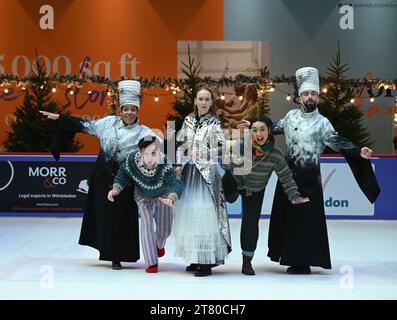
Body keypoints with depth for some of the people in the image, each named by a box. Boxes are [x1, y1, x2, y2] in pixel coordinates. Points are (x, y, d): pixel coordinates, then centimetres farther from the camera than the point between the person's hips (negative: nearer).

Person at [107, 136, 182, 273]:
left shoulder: (165, 165, -41)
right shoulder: (132, 161, -34)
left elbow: (175, 184, -46)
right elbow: (123, 174, -15)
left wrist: (170, 199, -66)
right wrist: (115, 189, -30)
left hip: (163, 196, 0)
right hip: (144, 197, 0)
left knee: (165, 228, 10)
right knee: (146, 224, -14)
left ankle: (159, 244, 49)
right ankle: (151, 262, -3)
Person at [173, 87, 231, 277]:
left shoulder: (214, 123, -4)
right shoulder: (188, 121, 10)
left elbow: (223, 148, -11)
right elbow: (180, 144, 15)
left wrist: (204, 154, -22)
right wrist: (178, 164, 5)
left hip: (207, 173, -5)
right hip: (189, 172, 6)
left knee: (205, 215, -9)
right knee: (188, 214, 8)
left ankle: (207, 262, -5)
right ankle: (195, 259, 19)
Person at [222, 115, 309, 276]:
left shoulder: (275, 154, -27)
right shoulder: (242, 144, -29)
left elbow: (286, 177, -18)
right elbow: (225, 163, -32)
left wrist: (295, 196, -26)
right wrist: (234, 162, -53)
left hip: (255, 191, 0)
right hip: (233, 180, 0)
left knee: (251, 223, -2)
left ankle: (247, 262, 12)